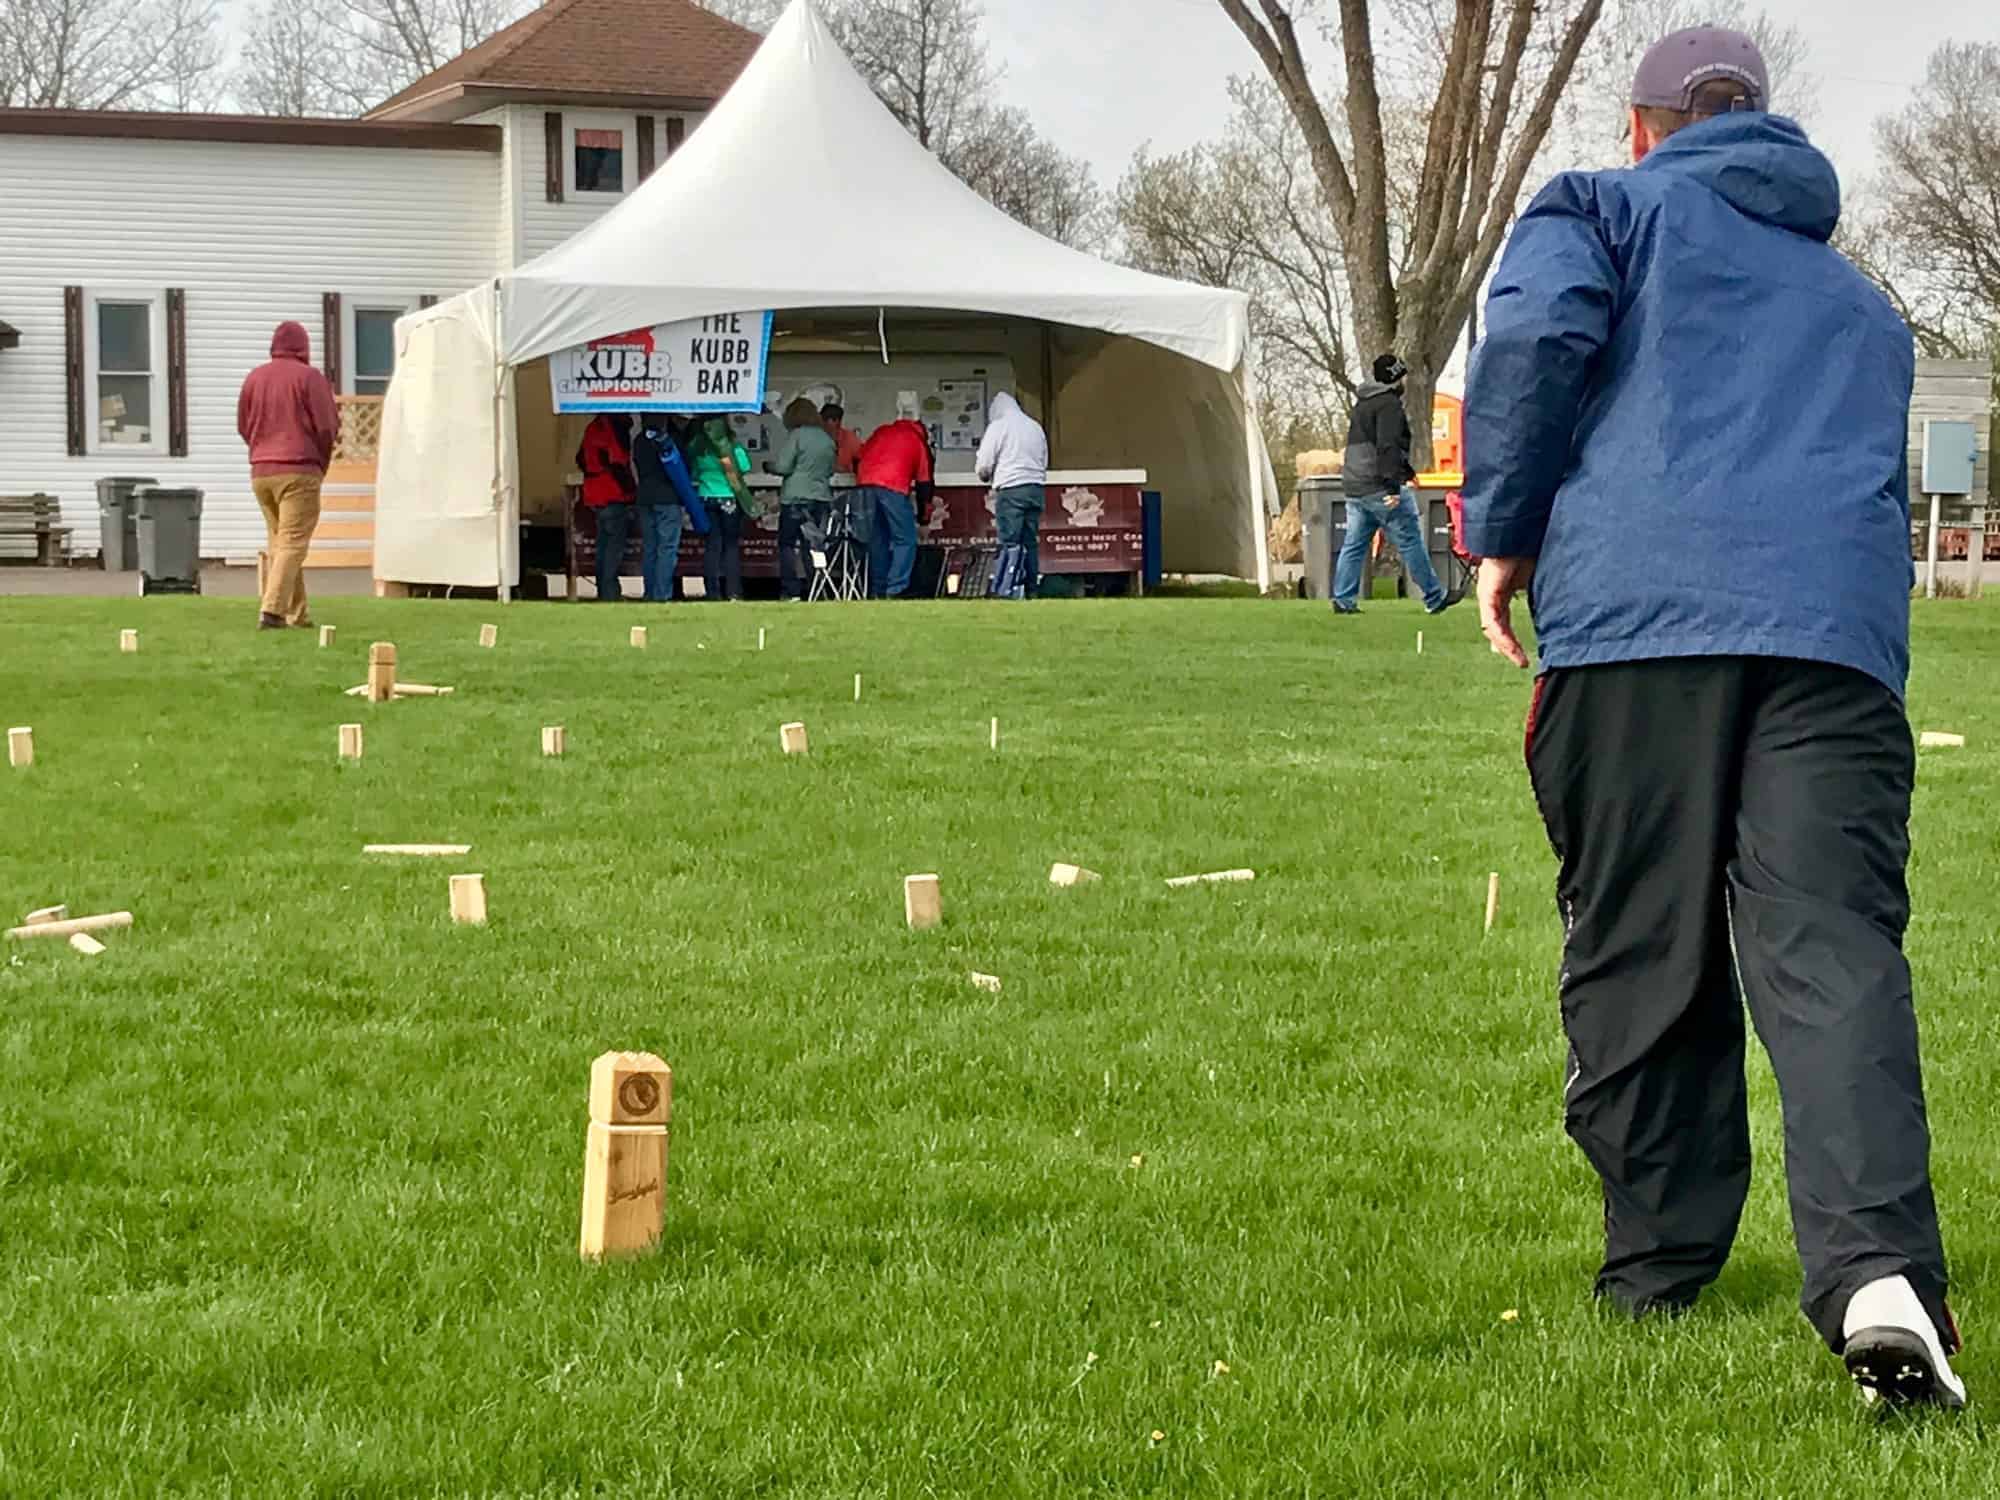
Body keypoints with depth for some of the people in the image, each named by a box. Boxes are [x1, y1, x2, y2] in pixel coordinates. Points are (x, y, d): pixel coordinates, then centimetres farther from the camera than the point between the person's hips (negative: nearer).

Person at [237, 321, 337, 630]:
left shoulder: (254, 378, 10)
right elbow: (328, 427, -6)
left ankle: (296, 614, 13)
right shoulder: (309, 377, -5)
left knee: (278, 542, 14)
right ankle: (271, 610, -20)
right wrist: (321, 464, 10)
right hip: (299, 471, -5)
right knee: (293, 543, -7)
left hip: (261, 473, 5)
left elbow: (243, 426, 14)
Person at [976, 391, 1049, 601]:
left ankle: (1005, 590, -15)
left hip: (1011, 490, -5)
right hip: (1036, 488, 5)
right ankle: (1031, 589, 11)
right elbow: (1044, 462, 14)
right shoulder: (1035, 427, 16)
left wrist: (986, 476, 15)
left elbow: (983, 466, -4)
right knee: (1030, 541, 9)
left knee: (1010, 542, -9)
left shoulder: (998, 427, -2)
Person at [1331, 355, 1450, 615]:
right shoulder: (1389, 404, -10)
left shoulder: (1363, 403, 20)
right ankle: (1434, 598, 2)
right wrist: (1393, 485, -24)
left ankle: (1343, 600, 3)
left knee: (1354, 544, 9)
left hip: (1353, 486, 9)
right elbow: (1388, 446, -21)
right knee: (1411, 542, -2)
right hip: (1380, 487, -9)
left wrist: (1405, 469, 39)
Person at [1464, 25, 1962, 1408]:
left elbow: (1539, 335, -3)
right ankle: (1877, 1268, -29)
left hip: (1633, 618, -2)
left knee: (1638, 955, 8)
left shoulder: (1606, 207, 16)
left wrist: (1503, 535, 4)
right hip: (1841, 623, 3)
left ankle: (1657, 1266, 13)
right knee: (1834, 945, -10)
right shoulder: (1860, 301, 31)